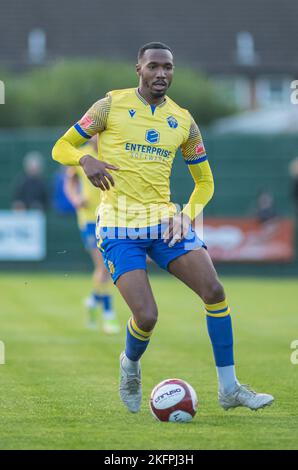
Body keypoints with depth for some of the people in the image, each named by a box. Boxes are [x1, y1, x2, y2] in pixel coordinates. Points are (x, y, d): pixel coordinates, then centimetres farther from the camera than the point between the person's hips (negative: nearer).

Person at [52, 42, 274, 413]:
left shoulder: (183, 121, 9)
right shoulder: (112, 106, -1)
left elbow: (204, 180, 18)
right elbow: (61, 148, 3)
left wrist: (188, 215, -1)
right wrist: (86, 161, -19)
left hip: (164, 219, 4)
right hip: (120, 228, -4)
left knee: (213, 289, -15)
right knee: (146, 316, -17)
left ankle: (229, 388, -5)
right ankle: (130, 365, 20)